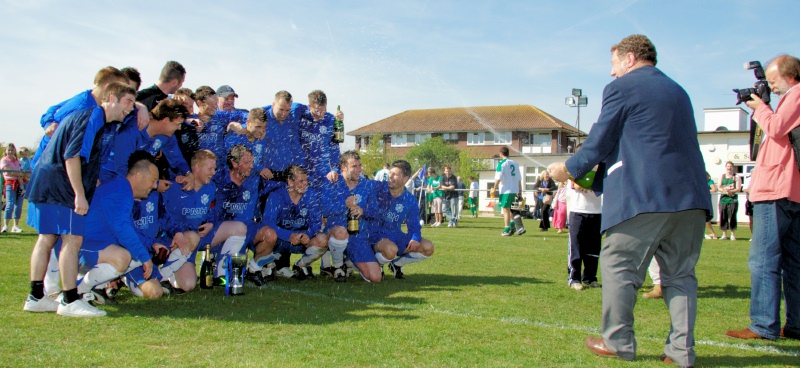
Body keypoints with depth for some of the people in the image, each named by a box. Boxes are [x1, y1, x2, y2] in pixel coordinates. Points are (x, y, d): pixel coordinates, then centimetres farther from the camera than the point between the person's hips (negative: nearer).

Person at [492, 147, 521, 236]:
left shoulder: (501, 163, -8)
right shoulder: (514, 163, 12)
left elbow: (498, 178, -12)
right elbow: (518, 179, 15)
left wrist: (494, 189, -5)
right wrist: (519, 190, 21)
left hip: (506, 190, -6)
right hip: (514, 190, 6)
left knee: (506, 209, -2)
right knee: (510, 209, 19)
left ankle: (507, 230, -1)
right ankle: (512, 226, 12)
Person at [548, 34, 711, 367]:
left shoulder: (622, 88, -1)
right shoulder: (677, 91, 22)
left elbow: (599, 142, -2)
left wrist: (569, 170, 14)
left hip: (643, 197, -7)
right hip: (690, 195, 8)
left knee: (618, 266, 4)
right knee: (679, 273, 11)